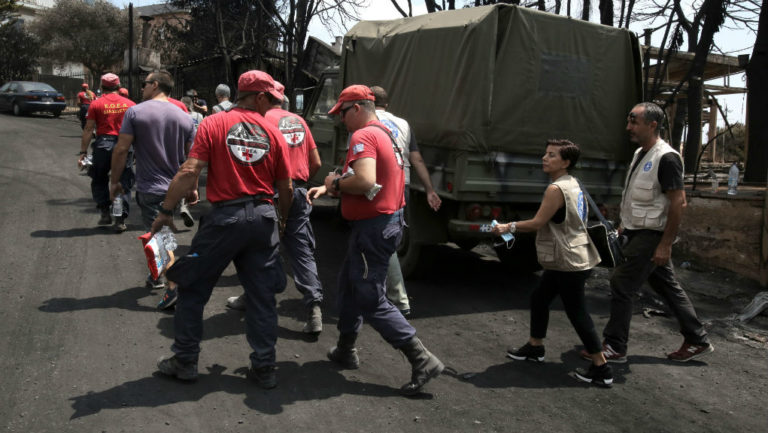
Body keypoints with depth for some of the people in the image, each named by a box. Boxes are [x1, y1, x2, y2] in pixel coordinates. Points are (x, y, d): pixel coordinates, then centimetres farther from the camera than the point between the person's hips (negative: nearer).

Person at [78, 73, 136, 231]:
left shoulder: (96, 104, 0)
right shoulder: (130, 104, 5)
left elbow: (88, 129, -3)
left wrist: (83, 151, 2)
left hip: (103, 145, -1)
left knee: (99, 181, 19)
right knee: (123, 183, 7)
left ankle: (105, 213, 14)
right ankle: (120, 221, 5)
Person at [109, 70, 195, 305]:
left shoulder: (135, 112, -8)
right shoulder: (185, 118, 4)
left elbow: (121, 149, -12)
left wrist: (114, 180, -1)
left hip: (149, 188, -5)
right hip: (175, 187, 5)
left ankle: (174, 286, -14)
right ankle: (156, 276, 36)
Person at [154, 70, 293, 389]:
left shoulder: (213, 124, -2)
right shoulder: (273, 133, 4)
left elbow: (189, 171, -11)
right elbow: (286, 188, 6)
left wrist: (166, 211, -5)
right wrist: (282, 220, 23)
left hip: (224, 216, -2)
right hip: (263, 216, 2)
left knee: (194, 288, 13)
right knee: (261, 296, 11)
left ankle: (185, 360, 21)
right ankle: (264, 367, 17)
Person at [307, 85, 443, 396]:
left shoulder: (363, 137, -16)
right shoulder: (385, 134, 15)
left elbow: (364, 182, -32)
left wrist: (336, 182, -13)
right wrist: (327, 189, 7)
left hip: (373, 227, -10)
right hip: (388, 219, 11)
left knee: (371, 300, -4)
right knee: (348, 284, 22)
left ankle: (422, 361, -3)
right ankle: (345, 350, 35)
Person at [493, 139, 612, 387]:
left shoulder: (556, 189, -19)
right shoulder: (572, 184, 11)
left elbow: (537, 223, -18)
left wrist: (508, 227, -7)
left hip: (570, 264, -10)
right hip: (563, 261, 10)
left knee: (576, 312, -3)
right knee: (539, 299, 19)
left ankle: (601, 369, 5)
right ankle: (535, 347, 33)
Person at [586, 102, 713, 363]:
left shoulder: (666, 158, -18)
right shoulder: (640, 153, 11)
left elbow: (678, 202, -22)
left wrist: (665, 244, -23)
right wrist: (624, 225, 21)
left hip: (651, 235, -10)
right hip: (638, 232, 10)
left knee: (621, 285, -7)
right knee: (668, 287, 15)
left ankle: (614, 347, 3)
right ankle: (698, 341, 27)